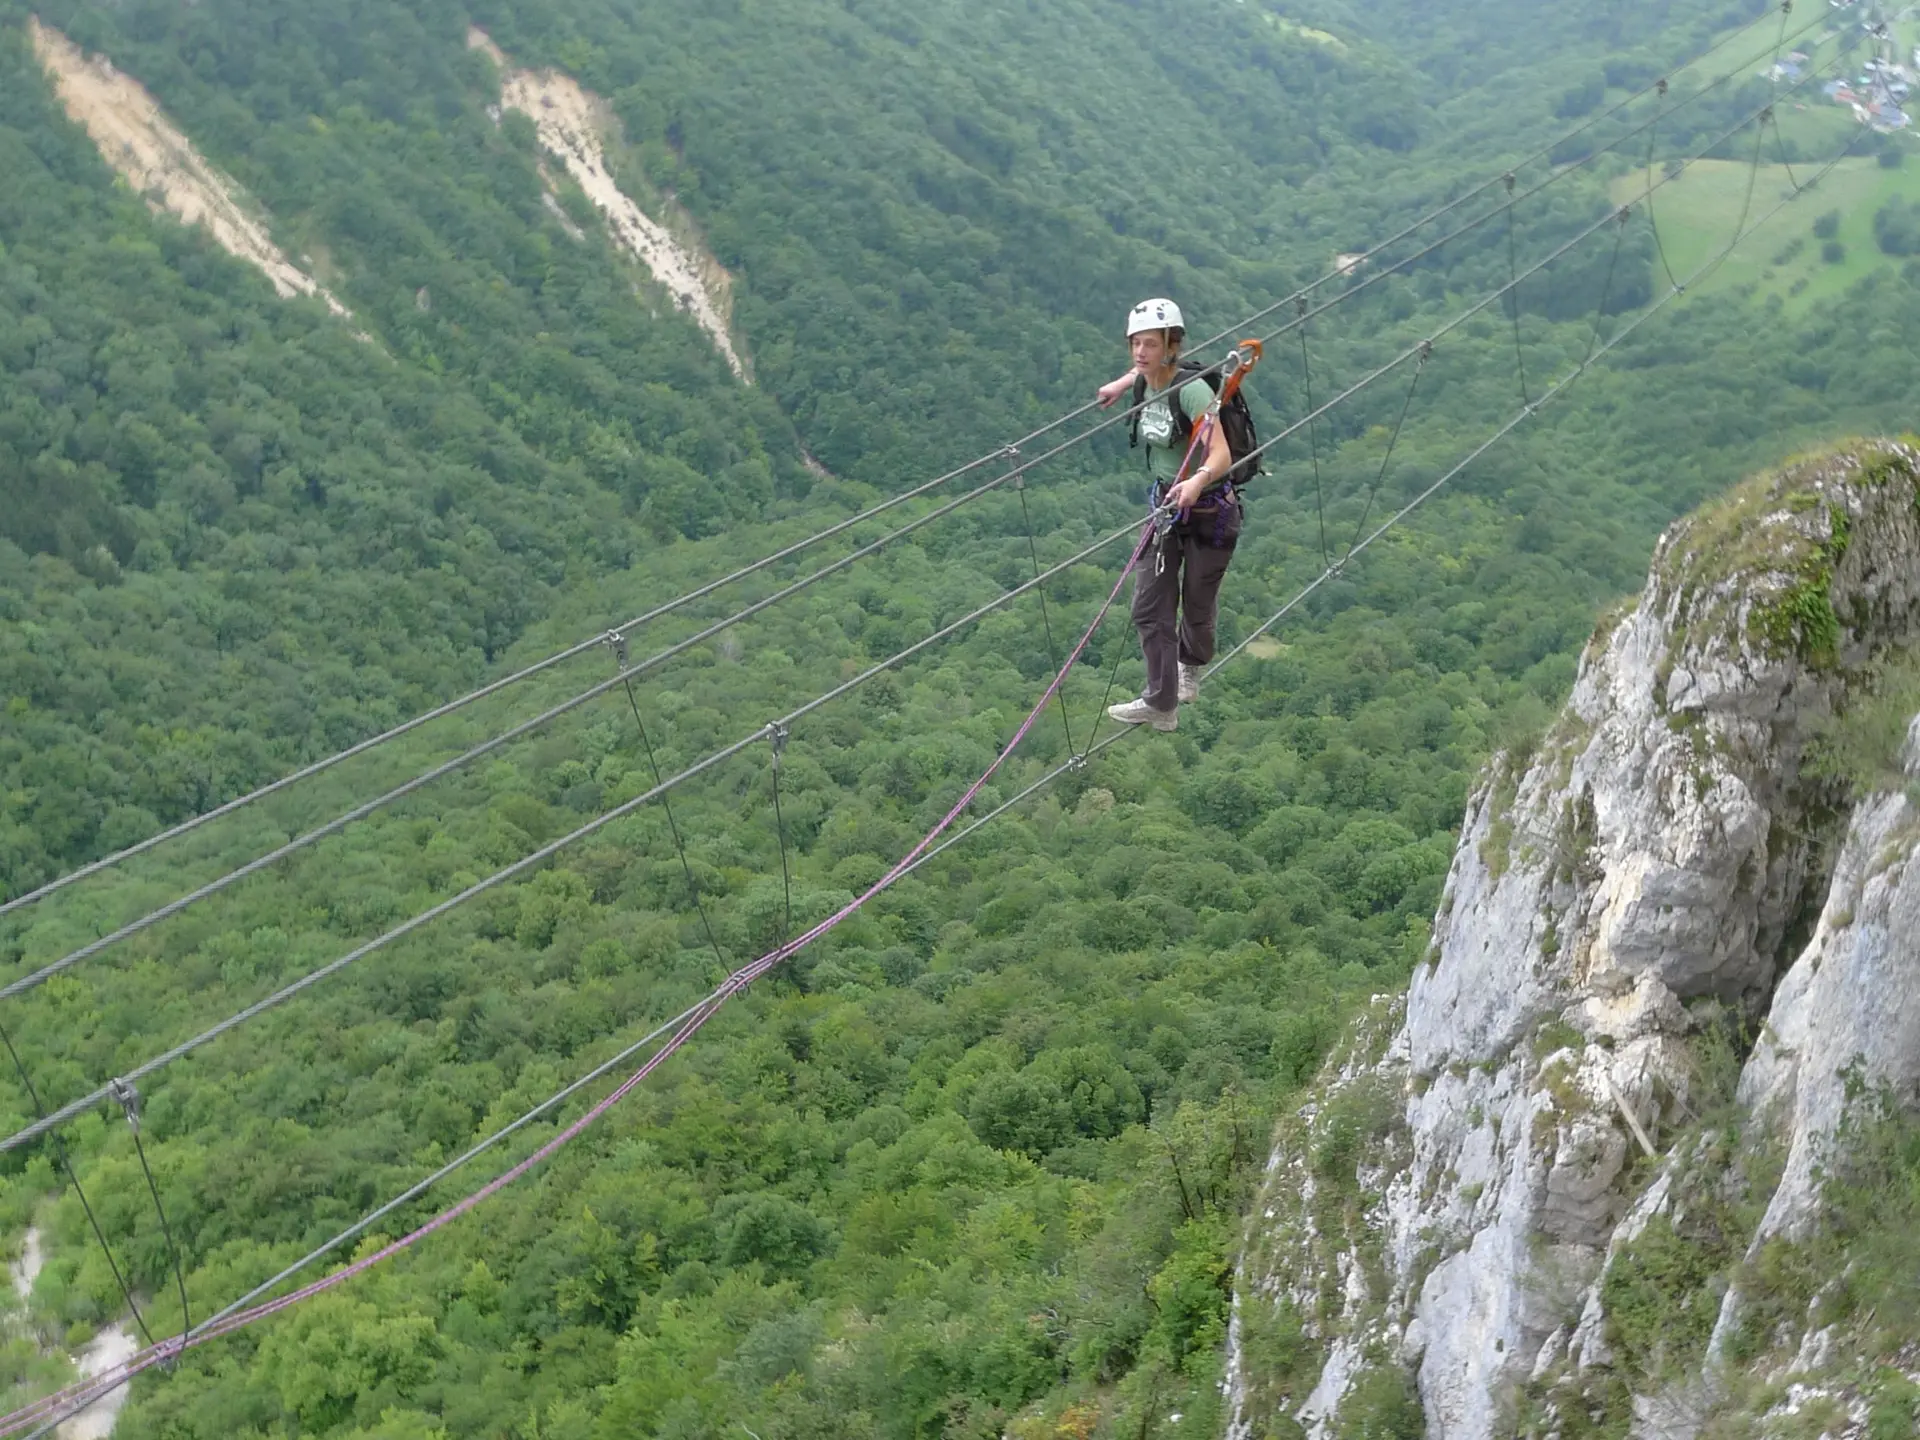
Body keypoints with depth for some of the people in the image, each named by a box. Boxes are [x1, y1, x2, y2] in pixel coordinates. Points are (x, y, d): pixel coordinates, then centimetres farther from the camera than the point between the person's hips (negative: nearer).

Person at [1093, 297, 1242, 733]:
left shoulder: (1191, 390, -26)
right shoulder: (1148, 382, -4)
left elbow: (1221, 455, -37)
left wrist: (1198, 480, -56)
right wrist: (1121, 384, 31)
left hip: (1210, 511, -6)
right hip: (1166, 505, 7)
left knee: (1197, 605, 11)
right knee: (1150, 608, 1)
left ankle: (1191, 665, 44)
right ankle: (1161, 705, 9)